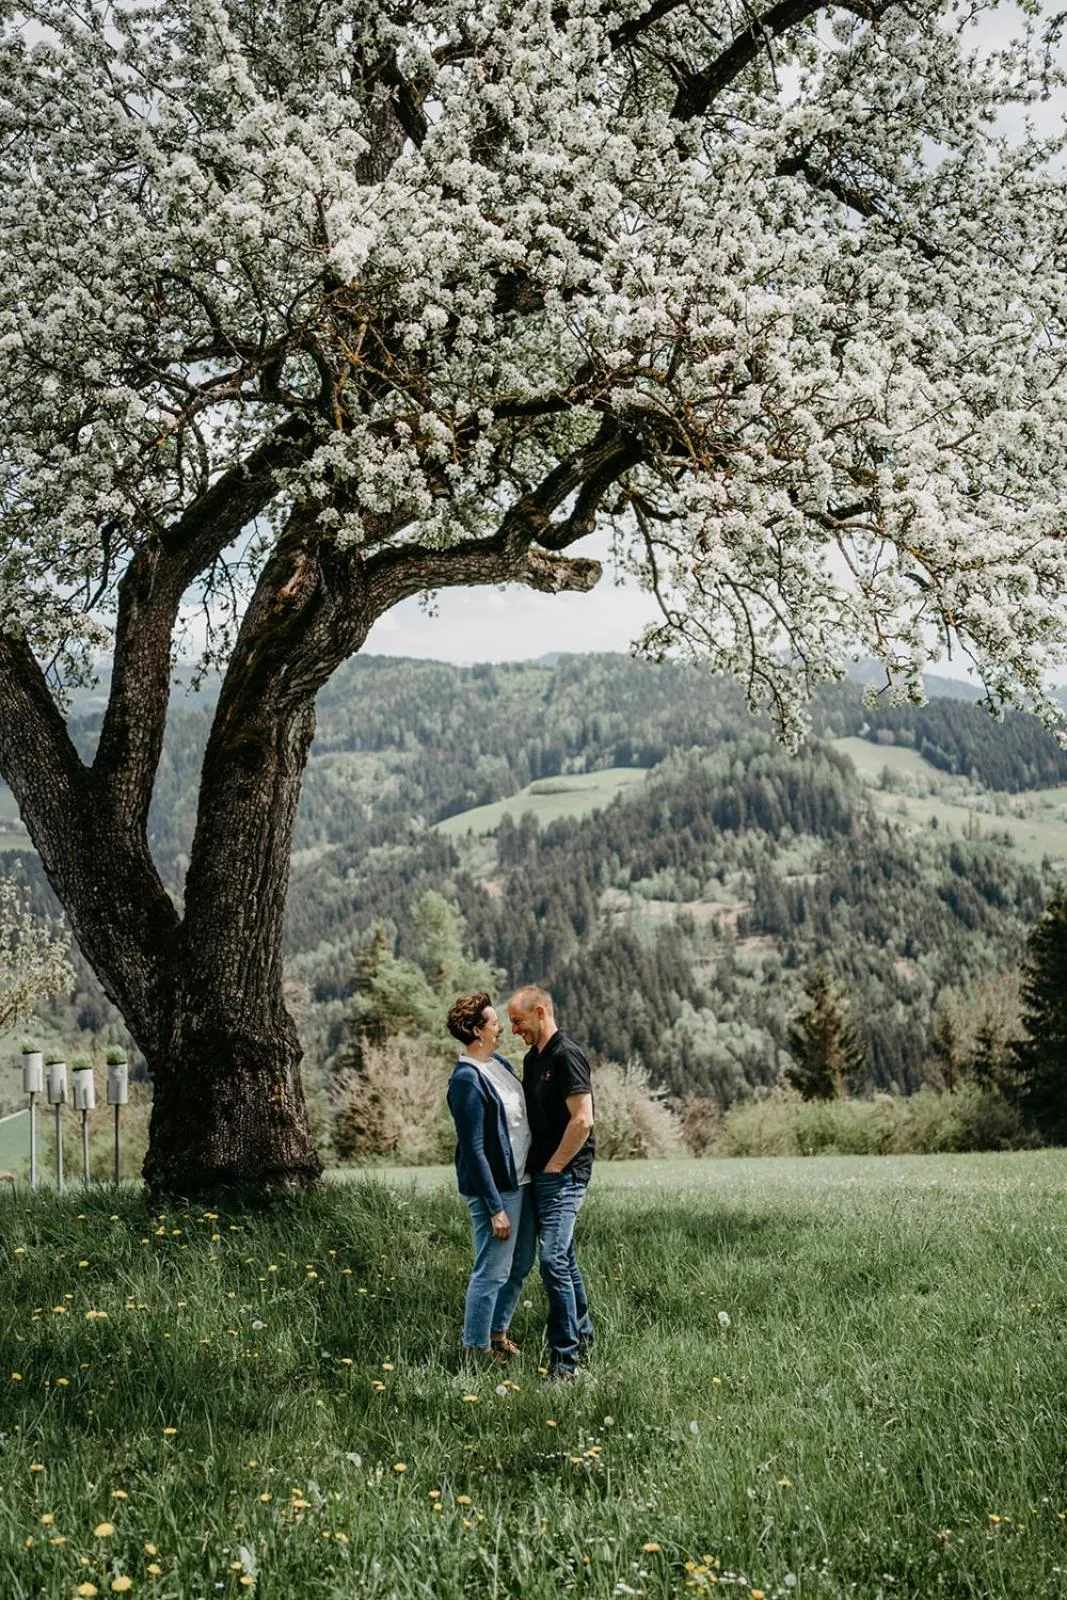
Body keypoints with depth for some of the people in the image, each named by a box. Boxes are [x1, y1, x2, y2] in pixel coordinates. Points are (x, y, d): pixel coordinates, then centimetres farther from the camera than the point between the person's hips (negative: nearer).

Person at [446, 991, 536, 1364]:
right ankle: (477, 1349, 15)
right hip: (496, 1188, -9)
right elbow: (474, 1150, -20)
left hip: (521, 1180, 9)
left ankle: (498, 1332, 34)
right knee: (493, 1271, 1)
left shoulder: (499, 1063, 8)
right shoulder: (467, 1080, -19)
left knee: (520, 1265, 19)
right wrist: (495, 1208, -18)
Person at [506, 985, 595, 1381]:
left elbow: (582, 1120, -20)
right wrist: (534, 1167, 13)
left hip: (564, 1175, -9)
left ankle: (565, 1357, -7)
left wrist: (553, 1168, -14)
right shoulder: (532, 1059, 14)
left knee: (553, 1259, -12)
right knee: (562, 1256, 17)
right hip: (542, 1174, 9)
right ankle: (582, 1333, 31)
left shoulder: (566, 1055, -15)